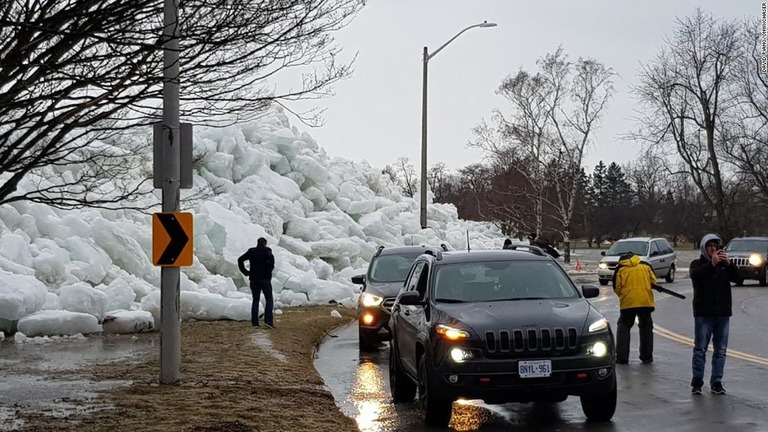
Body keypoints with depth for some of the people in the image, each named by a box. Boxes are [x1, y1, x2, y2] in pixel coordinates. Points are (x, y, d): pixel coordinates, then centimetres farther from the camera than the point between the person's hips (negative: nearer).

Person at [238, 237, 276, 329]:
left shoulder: (251, 251, 10)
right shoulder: (266, 250, -2)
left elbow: (240, 259, 6)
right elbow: (271, 258, -23)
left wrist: (245, 272, 7)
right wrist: (270, 269, -12)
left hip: (254, 279, 4)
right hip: (265, 279, -4)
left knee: (255, 300, 10)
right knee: (269, 299, 1)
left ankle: (254, 322, 4)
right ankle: (268, 320, -14)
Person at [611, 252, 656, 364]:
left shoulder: (620, 269, 4)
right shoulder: (645, 266, 9)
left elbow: (616, 288, 3)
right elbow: (653, 282, 11)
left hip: (627, 303, -2)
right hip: (646, 301, 2)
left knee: (623, 327, 9)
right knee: (646, 327, 17)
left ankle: (621, 357, 1)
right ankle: (647, 356, 17)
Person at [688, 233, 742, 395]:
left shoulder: (724, 265, 12)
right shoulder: (698, 264, 3)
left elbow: (739, 279, -3)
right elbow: (695, 275, -19)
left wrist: (729, 264, -18)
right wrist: (711, 264, -30)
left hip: (723, 313, 3)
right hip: (703, 313, -3)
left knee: (720, 350, 4)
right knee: (700, 350, -3)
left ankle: (716, 383, 10)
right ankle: (697, 382, 2)